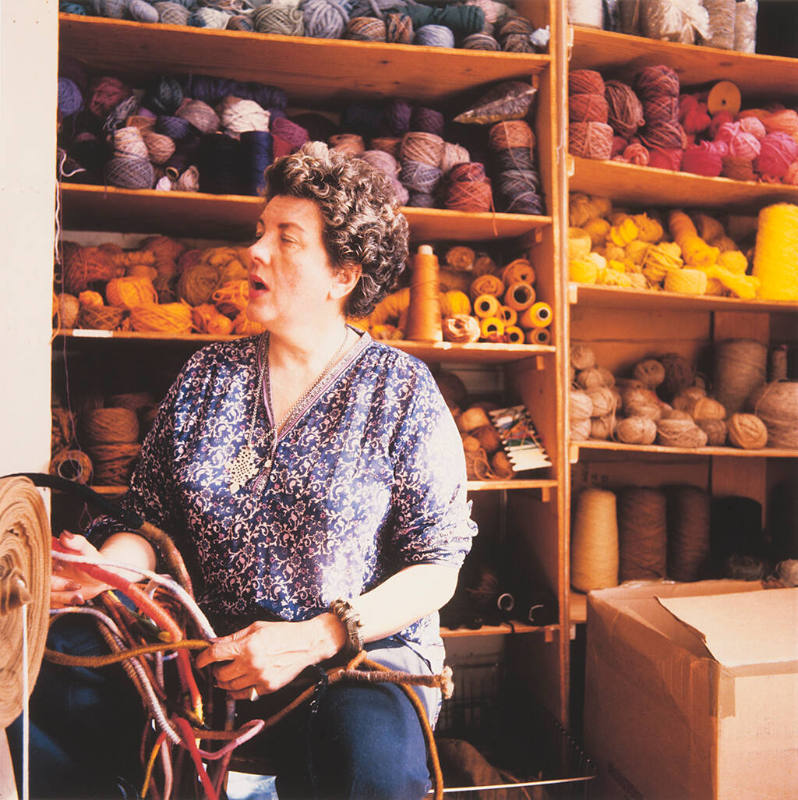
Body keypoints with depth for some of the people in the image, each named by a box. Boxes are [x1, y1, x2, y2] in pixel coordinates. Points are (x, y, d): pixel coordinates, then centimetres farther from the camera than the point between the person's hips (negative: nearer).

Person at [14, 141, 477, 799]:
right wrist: (107, 567, -12)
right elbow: (154, 516, 11)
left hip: (363, 650, -3)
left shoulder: (402, 388, -3)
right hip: (206, 648, 4)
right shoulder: (210, 374, 10)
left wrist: (314, 640, -18)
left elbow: (437, 566, -6)